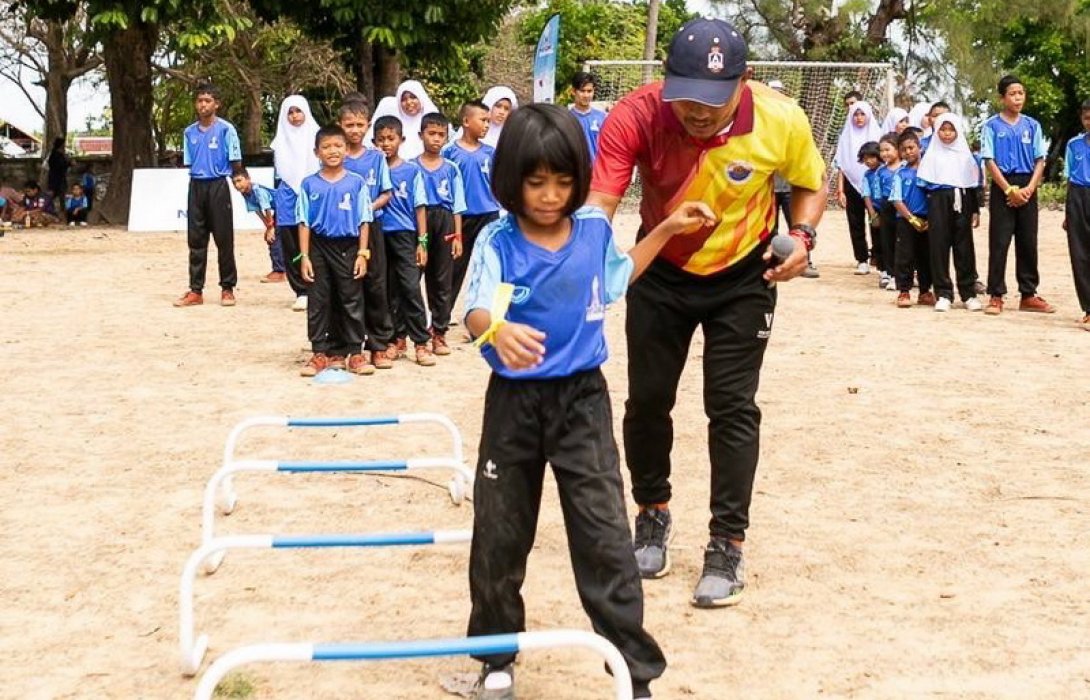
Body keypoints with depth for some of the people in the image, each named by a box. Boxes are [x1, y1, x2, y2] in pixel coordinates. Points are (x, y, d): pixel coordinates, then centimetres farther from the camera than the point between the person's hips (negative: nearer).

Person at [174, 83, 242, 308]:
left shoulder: (226, 129, -5)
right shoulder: (189, 132, 10)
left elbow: (236, 163, -2)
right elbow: (189, 163, 15)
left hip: (218, 186, -5)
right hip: (196, 186, 5)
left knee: (224, 239, 0)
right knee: (196, 240, 5)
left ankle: (227, 288, 8)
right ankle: (195, 291, 9)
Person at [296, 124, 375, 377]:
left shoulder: (356, 183, 1)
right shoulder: (309, 184, 2)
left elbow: (363, 221, 2)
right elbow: (304, 222, 2)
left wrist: (362, 253, -4)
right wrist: (304, 256, -4)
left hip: (348, 246, -1)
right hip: (319, 246, 1)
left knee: (352, 302, 3)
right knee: (319, 303, 4)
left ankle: (354, 353, 10)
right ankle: (321, 353, 11)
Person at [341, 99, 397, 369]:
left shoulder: (376, 157, 5)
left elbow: (386, 193, 6)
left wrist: (370, 207, -11)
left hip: (371, 226, 1)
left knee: (375, 284, 2)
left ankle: (380, 343, 9)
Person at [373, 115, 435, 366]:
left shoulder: (412, 170, 2)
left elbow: (420, 207, 1)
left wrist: (422, 241, -3)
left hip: (405, 235, -2)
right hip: (379, 234, 2)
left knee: (410, 287, -10)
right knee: (389, 289, 9)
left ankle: (422, 343, -7)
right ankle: (397, 339, 20)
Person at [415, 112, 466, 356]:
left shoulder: (451, 169, 7)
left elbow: (457, 206, 8)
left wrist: (457, 236, 1)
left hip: (445, 222, 2)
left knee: (442, 280, 6)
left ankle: (439, 332, 12)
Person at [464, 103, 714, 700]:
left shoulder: (595, 230, -1)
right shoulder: (497, 242, -12)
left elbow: (618, 275, 22)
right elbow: (476, 310, -28)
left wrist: (667, 230, 14)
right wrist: (497, 330, -51)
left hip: (582, 398, 1)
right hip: (514, 399, -1)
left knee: (604, 537, -6)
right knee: (498, 535, 11)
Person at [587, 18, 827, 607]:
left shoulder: (781, 121, -25)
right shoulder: (635, 116, -30)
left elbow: (810, 182, -4)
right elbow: (598, 204, -39)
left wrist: (802, 234, -22)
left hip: (743, 276, -1)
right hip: (660, 271, 1)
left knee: (732, 406, -5)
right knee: (647, 399, 8)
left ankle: (727, 547, 7)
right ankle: (653, 516, 33)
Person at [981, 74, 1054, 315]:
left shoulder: (1032, 125, 7)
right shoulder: (992, 126, -1)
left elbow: (1040, 161, 5)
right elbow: (990, 161, -6)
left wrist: (1029, 189, -9)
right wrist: (1009, 190, -13)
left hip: (1027, 188, 3)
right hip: (1002, 188, -3)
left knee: (1028, 243, 6)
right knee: (999, 243, -3)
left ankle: (1028, 295, 13)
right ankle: (996, 296, 1)